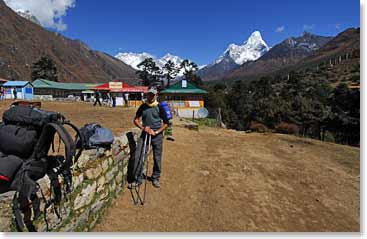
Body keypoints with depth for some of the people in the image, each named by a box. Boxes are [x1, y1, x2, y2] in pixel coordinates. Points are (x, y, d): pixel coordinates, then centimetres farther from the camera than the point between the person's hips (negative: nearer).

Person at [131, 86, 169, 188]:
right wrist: (143, 127, -12)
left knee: (157, 158, 8)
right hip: (145, 134, 2)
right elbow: (136, 120, 6)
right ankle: (138, 179, 13)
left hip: (157, 135, -2)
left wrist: (156, 132, -14)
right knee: (138, 156, -2)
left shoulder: (159, 107, -6)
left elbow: (166, 123, -4)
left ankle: (155, 178, 28)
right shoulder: (143, 106, 2)